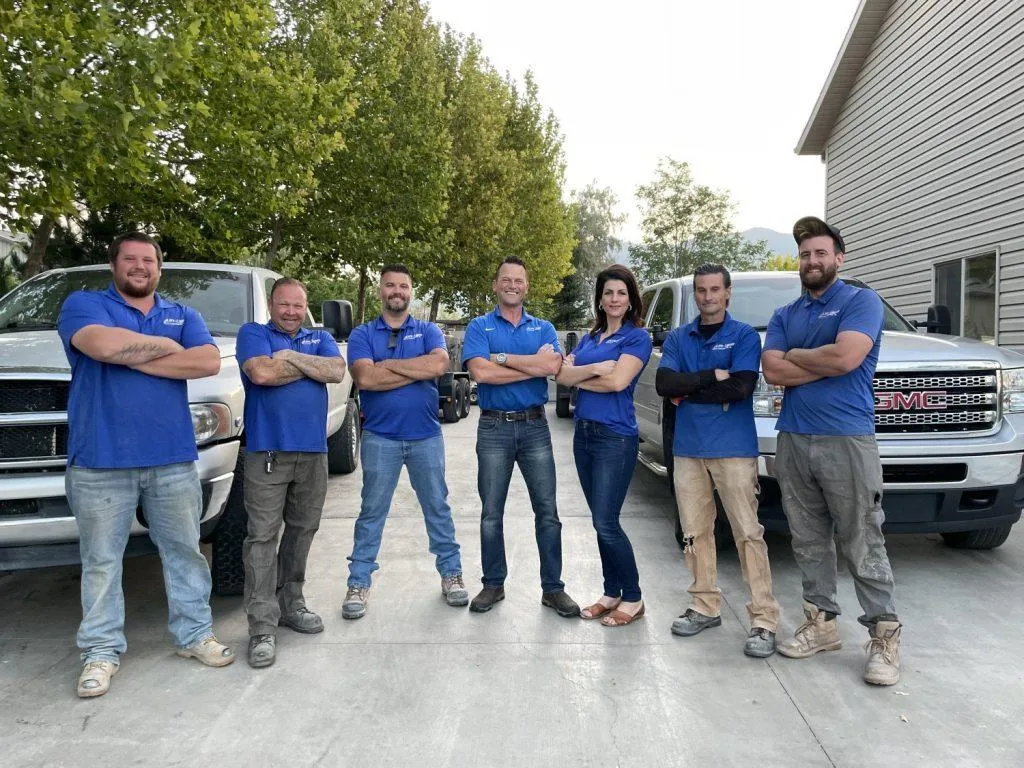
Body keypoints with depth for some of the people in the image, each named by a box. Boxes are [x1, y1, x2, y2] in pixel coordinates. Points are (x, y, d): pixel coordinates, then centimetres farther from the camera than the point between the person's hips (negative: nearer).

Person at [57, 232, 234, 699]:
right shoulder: (83, 305, 4)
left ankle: (194, 634, 24)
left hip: (173, 459, 3)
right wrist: (167, 346, -6)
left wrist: (130, 356, -10)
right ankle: (102, 651, 20)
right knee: (101, 560, 8)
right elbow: (104, 345, -20)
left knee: (184, 551, 11)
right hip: (100, 461, -2)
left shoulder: (183, 316, 12)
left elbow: (209, 362, -7)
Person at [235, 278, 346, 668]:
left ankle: (290, 603, 26)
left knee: (302, 531, 12)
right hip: (267, 450, -4)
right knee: (263, 536, -6)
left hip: (313, 450, 4)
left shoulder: (320, 338, 16)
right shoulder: (253, 333, 6)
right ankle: (262, 625, -3)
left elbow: (336, 371, -4)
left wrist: (290, 356, -9)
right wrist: (311, 366, -4)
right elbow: (261, 373, -15)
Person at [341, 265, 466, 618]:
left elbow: (439, 364, -17)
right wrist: (419, 370, -13)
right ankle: (359, 583, 17)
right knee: (372, 512, 7)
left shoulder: (428, 331, 6)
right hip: (380, 438, -1)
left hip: (426, 436, 1)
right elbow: (365, 378, -17)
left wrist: (387, 364, -14)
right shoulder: (362, 334, 2)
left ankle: (451, 573, 24)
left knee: (437, 507, 11)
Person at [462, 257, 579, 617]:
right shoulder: (479, 327, 3)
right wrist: (534, 364, -13)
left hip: (534, 426, 1)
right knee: (491, 513, 8)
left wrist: (502, 357, -13)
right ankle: (493, 584, 23)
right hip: (494, 428, -1)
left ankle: (553, 588, 15)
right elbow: (480, 372, -16)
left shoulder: (543, 328, 8)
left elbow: (553, 365, -13)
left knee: (547, 511, 3)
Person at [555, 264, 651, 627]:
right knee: (600, 521, 12)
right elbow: (563, 374, 0)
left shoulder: (637, 337, -4)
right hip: (584, 433, 7)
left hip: (615, 437, -7)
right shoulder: (589, 338, 15)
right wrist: (594, 368, -17)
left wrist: (577, 378, -3)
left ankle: (633, 598, 10)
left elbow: (617, 381, -18)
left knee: (606, 523, -6)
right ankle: (611, 593, 24)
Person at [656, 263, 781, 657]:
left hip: (734, 448, -4)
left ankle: (764, 619, 1)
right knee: (695, 532, 10)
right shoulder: (678, 338, 12)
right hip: (687, 448, 4)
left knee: (748, 533, -5)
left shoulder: (745, 336, 1)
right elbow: (663, 384, -3)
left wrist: (687, 392, -7)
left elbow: (741, 387, -13)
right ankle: (705, 607, 22)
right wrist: (711, 377, -11)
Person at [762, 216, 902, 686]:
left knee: (862, 545, -1)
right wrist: (824, 363, -8)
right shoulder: (784, 316, 15)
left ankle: (884, 636, 10)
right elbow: (772, 372, 0)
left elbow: (845, 357, -17)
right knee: (809, 542, 11)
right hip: (793, 441, 5)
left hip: (847, 440, -5)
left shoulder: (861, 302, 0)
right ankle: (820, 622, 23)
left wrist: (793, 356, -2)